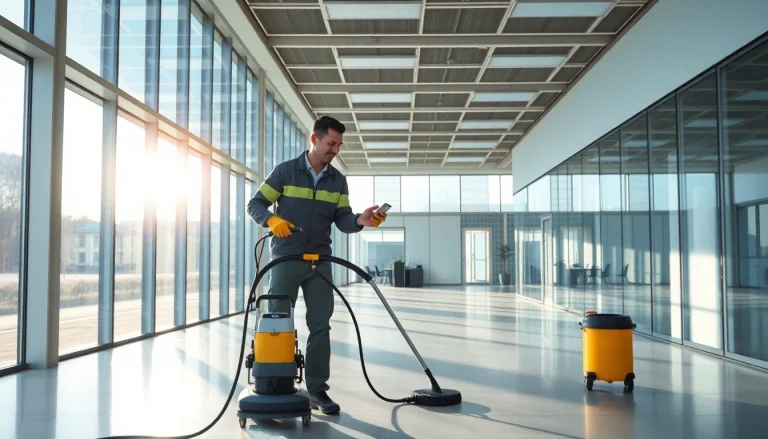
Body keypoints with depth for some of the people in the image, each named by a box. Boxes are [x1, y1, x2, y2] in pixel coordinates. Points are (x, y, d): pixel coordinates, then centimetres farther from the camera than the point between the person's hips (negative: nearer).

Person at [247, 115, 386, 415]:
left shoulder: (338, 180, 6)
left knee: (320, 325, 3)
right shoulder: (285, 171, -4)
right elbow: (255, 205, -2)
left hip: (320, 261, 3)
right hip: (285, 259, -3)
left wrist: (361, 220, -21)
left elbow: (342, 220, 1)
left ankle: (317, 389, 10)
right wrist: (272, 219, -22)